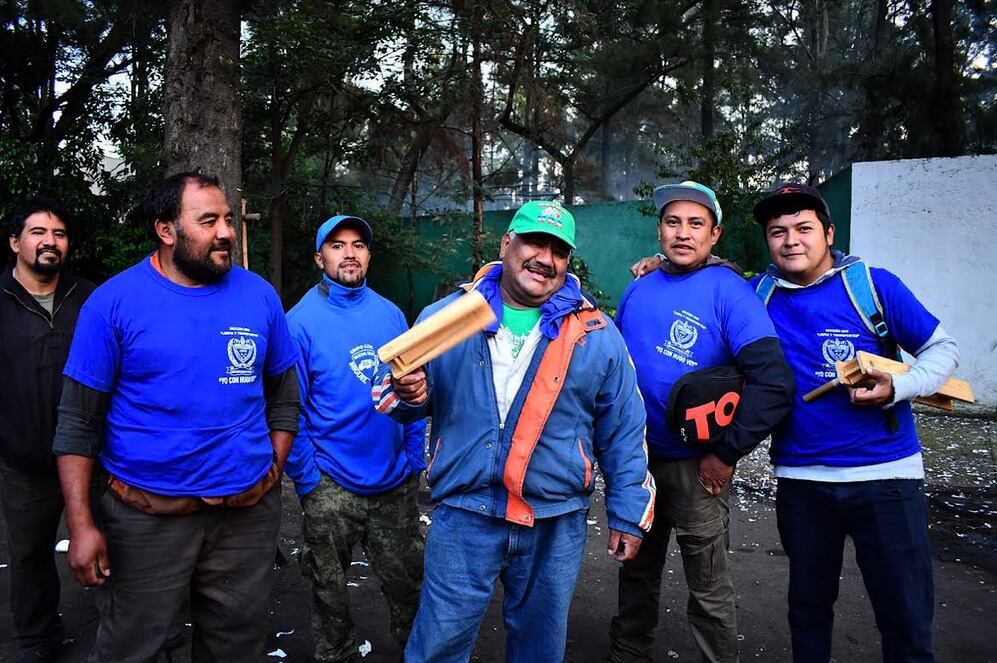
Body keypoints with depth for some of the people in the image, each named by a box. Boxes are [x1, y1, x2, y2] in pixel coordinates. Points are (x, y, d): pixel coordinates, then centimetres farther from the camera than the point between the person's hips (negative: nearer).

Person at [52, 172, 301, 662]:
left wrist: (272, 473, 1)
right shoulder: (114, 301, -8)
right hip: (144, 517, -2)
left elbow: (283, 397, 9)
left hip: (248, 513, 3)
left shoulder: (259, 295, 1)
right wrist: (81, 524, -11)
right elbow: (78, 421, -7)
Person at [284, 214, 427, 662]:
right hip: (332, 486, -3)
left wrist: (415, 459, 4)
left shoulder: (390, 314, 2)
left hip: (396, 482, 3)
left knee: (407, 582, 16)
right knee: (330, 589, 15)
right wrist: (307, 480, -10)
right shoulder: (301, 322, -9)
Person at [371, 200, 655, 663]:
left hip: (556, 526, 1)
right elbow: (391, 389, 6)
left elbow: (623, 433, 4)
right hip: (463, 518, 0)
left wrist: (628, 513, 3)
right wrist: (406, 392, -17)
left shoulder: (597, 335, -1)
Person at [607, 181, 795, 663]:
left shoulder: (728, 290, -13)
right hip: (634, 459, 6)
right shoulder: (639, 288, 5)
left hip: (694, 465, -5)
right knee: (636, 571, 22)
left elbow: (773, 381, -21)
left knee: (708, 589, 9)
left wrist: (727, 453, -18)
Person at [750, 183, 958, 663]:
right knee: (808, 606, 18)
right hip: (800, 479, 2)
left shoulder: (874, 284, -6)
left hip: (886, 475, -2)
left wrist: (898, 387, -18)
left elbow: (943, 349, 0)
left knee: (906, 618, 6)